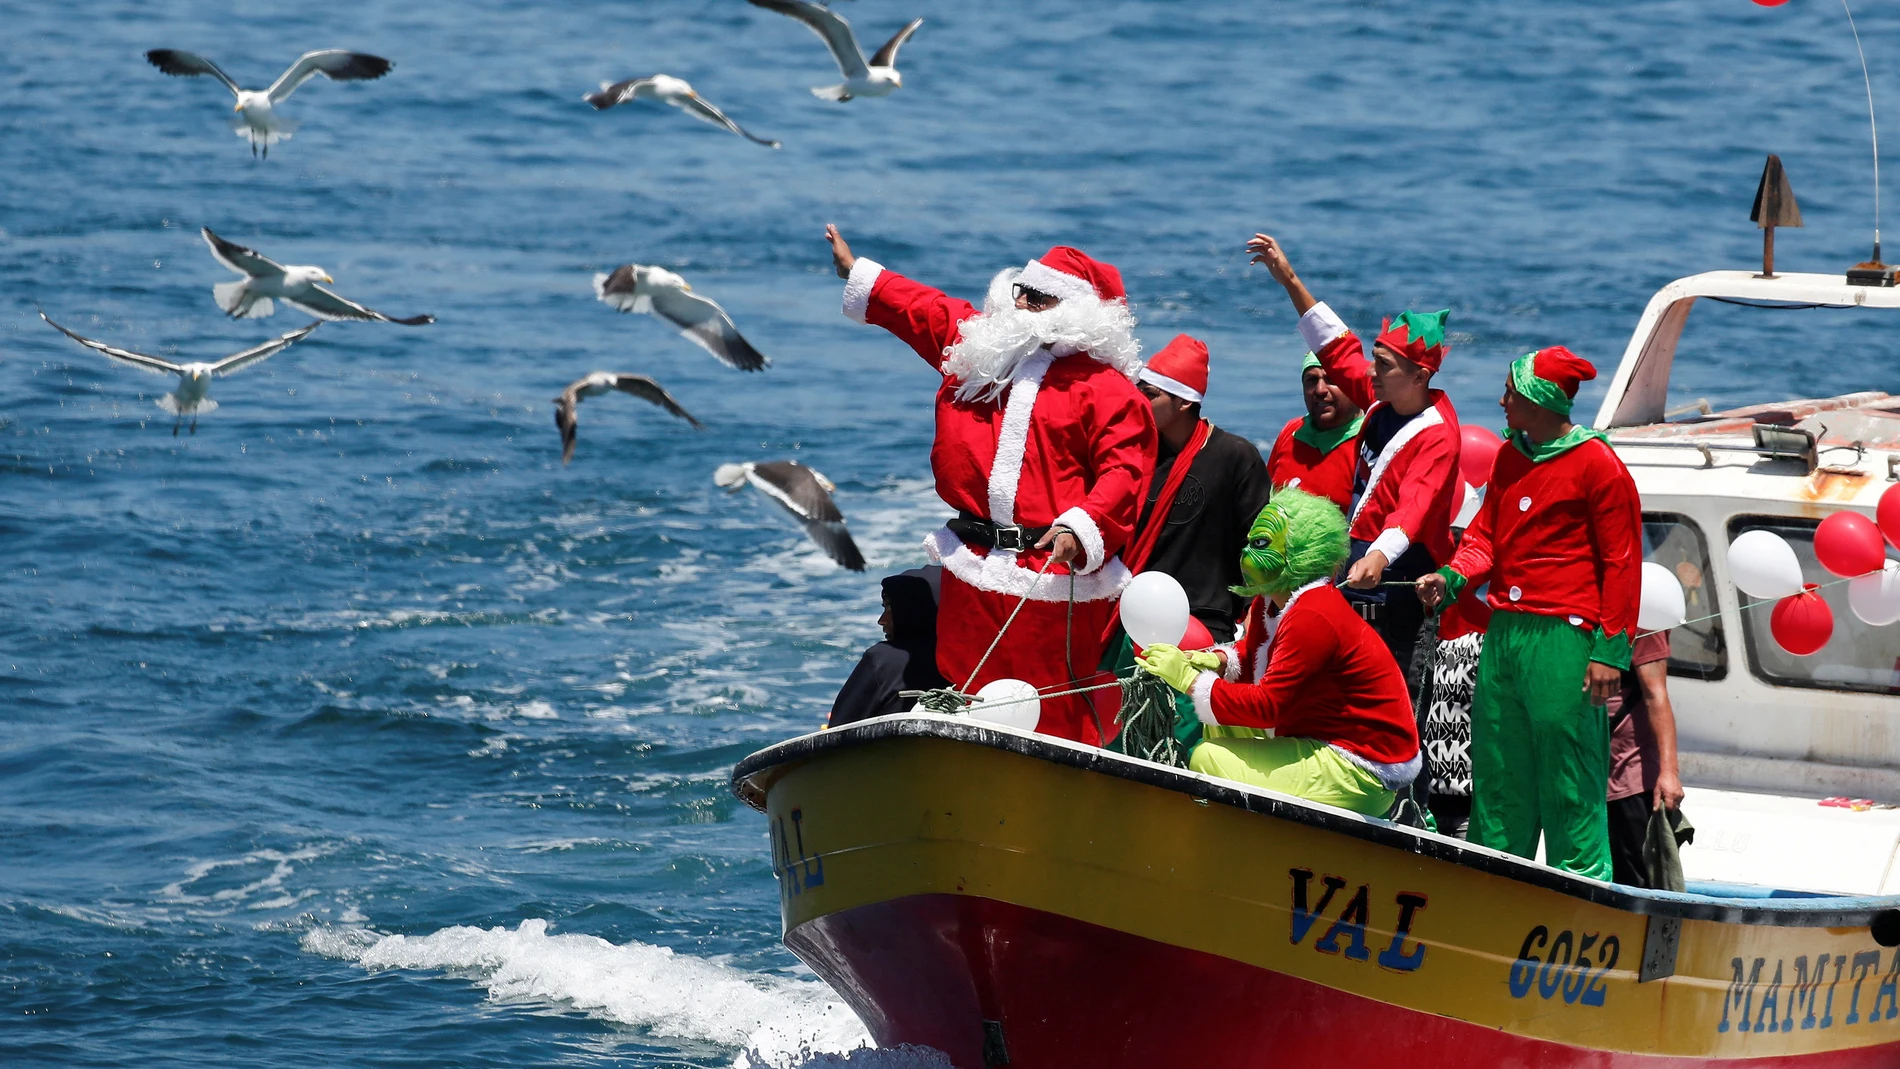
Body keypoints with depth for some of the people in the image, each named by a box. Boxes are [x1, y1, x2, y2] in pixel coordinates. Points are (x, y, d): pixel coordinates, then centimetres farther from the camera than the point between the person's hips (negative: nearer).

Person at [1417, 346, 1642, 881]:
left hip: (1563, 637, -8)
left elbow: (1621, 563, -8)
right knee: (1497, 773, 11)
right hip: (1503, 633, 8)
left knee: (1568, 782, -6)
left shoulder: (1598, 465, -6)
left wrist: (1611, 649, -13)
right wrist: (1452, 576, -4)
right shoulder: (1509, 458, 16)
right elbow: (1485, 535, 17)